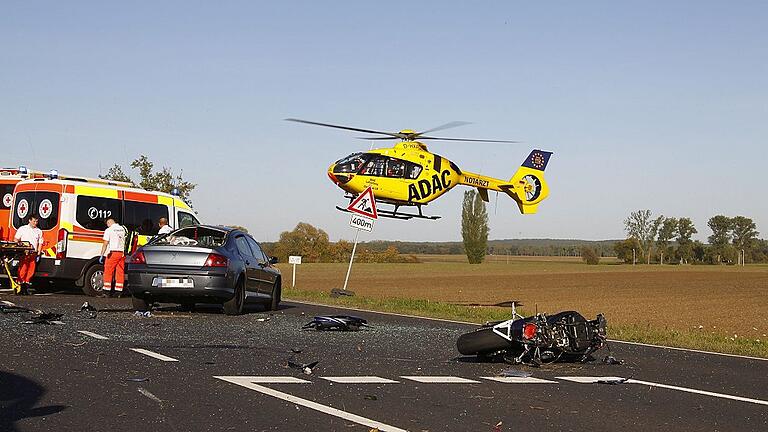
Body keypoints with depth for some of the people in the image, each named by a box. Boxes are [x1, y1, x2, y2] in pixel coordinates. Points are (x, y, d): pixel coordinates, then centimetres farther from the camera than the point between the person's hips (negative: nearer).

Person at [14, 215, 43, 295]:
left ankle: (27, 285, 7)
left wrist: (38, 253, 6)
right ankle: (21, 285, -8)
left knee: (31, 270, 0)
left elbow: (40, 243, 17)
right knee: (22, 270, -10)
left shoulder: (39, 231, 16)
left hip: (33, 254, 3)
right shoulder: (22, 229, 9)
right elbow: (16, 239, 8)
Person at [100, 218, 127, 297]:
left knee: (108, 272, -1)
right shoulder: (122, 229, 15)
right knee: (120, 272, 7)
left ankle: (107, 291, -3)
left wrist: (102, 255, -5)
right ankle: (118, 292, 6)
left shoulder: (109, 230, -3)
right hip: (122, 253, 6)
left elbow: (105, 243, -7)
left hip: (113, 252, -5)